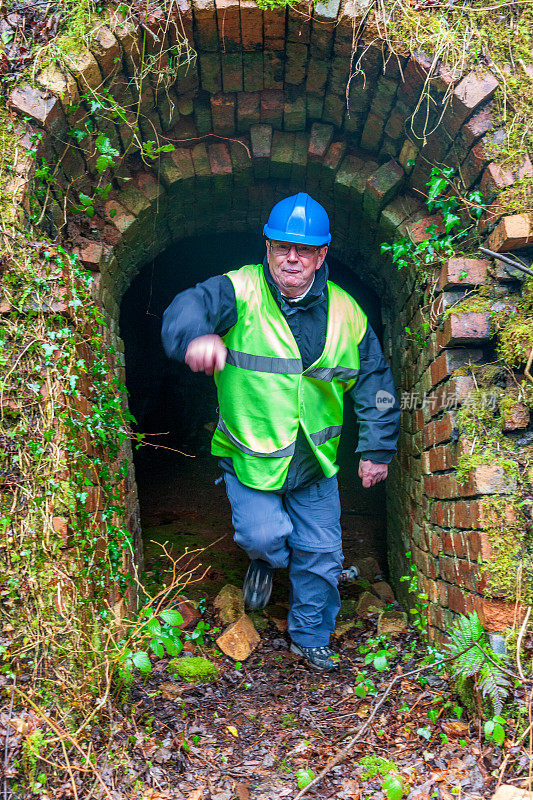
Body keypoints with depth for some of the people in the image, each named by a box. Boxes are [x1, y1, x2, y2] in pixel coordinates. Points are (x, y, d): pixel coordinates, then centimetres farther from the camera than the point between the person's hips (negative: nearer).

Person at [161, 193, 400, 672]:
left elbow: (374, 383, 5)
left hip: (315, 462, 3)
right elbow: (186, 308, -35)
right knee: (265, 535, -17)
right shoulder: (239, 293, -14)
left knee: (321, 553, 10)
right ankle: (265, 561, 25)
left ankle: (310, 638, 36)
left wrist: (376, 450, 3)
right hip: (250, 455, -3)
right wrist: (197, 337, -59)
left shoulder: (345, 313, -3)